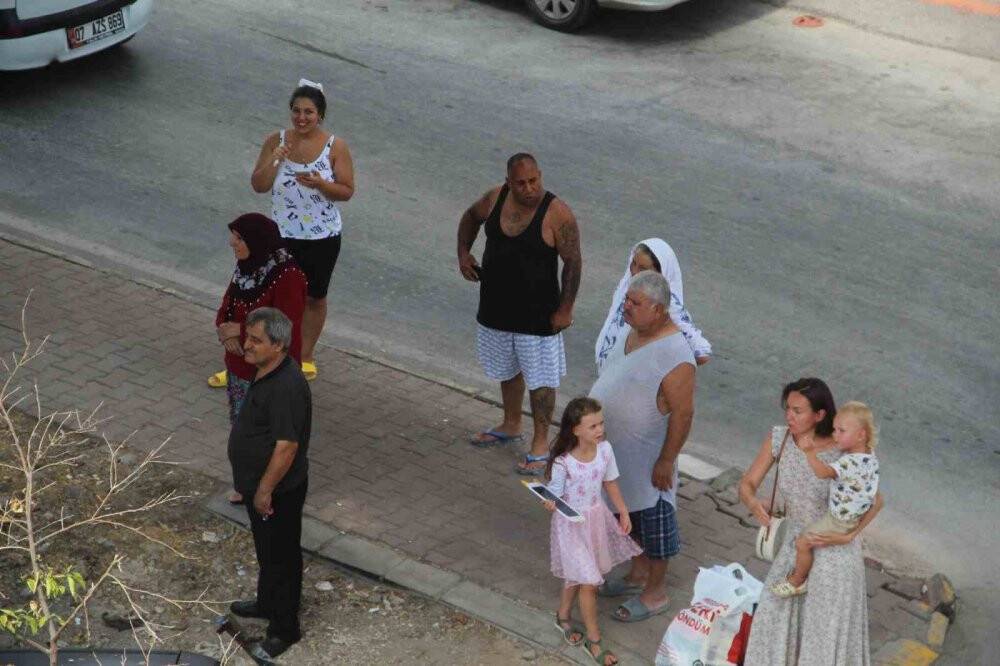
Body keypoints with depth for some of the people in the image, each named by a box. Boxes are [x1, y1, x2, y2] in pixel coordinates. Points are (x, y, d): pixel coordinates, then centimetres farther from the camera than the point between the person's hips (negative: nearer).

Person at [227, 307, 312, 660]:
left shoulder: (286, 387, -31)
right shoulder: (268, 372, 1)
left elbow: (287, 446, -29)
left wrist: (265, 490, -21)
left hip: (278, 490, -9)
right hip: (260, 484, 9)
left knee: (280, 556, 6)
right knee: (266, 550, 27)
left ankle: (284, 628, 21)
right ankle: (267, 603, 46)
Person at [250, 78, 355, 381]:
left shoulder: (335, 147, -10)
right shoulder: (276, 141, -6)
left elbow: (347, 191, -9)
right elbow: (258, 186, -6)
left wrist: (319, 183, -28)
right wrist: (274, 161, -24)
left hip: (322, 238, 0)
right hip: (281, 234, 1)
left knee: (314, 298, 14)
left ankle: (306, 356, 31)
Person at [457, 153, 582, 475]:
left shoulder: (557, 214, -20)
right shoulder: (495, 198, -6)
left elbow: (573, 262, -15)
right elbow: (470, 218, 16)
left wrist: (565, 309, -14)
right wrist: (463, 252, 2)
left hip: (538, 313, -5)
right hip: (497, 306, 6)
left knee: (540, 379, 4)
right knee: (507, 370, 23)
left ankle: (541, 443, 18)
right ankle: (511, 425, 44)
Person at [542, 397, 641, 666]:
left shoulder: (604, 449, -11)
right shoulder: (562, 462, -27)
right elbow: (554, 496, -17)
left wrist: (623, 512, 5)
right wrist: (550, 504, -40)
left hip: (596, 518, 5)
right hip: (571, 523, -5)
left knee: (578, 575, 21)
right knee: (588, 582, 0)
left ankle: (563, 616, 47)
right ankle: (594, 640, 17)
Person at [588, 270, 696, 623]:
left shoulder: (674, 355, -28)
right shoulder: (633, 333, 1)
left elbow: (683, 412, -24)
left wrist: (667, 461, -21)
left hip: (648, 457, -9)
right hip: (619, 451, 9)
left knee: (652, 518, 7)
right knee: (630, 513, 23)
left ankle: (655, 593, 22)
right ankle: (638, 573, 42)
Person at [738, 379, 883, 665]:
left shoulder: (841, 453, -23)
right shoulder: (778, 438, -13)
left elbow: (875, 500, -9)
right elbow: (747, 484, -7)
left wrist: (848, 535, -20)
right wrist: (753, 504, -29)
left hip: (833, 553, -4)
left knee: (828, 631, 11)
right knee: (778, 620, 15)